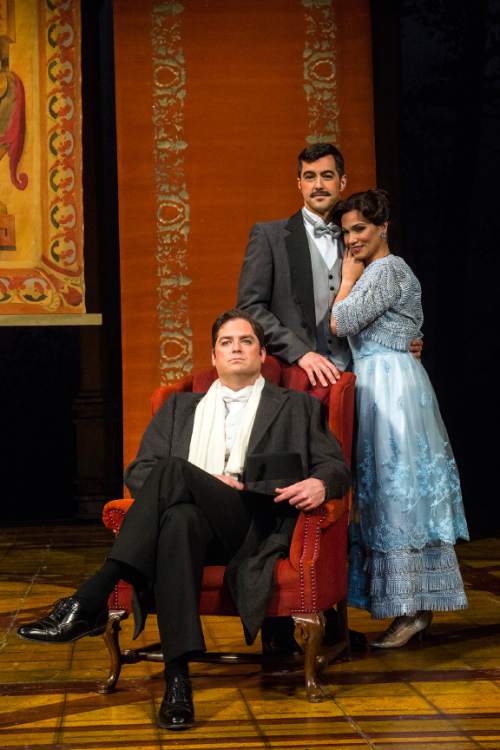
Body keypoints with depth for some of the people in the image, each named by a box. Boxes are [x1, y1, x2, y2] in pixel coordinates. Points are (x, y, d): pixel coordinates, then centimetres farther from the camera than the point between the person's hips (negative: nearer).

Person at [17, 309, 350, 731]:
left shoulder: (296, 407, 25)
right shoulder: (181, 408, 29)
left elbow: (336, 466, 15)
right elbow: (138, 472, 17)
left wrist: (320, 483, -11)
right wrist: (202, 485, -3)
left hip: (255, 525, -2)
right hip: (194, 521, 2)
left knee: (172, 470, -32)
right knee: (178, 519, -39)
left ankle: (90, 602, -39)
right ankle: (177, 678, -44)